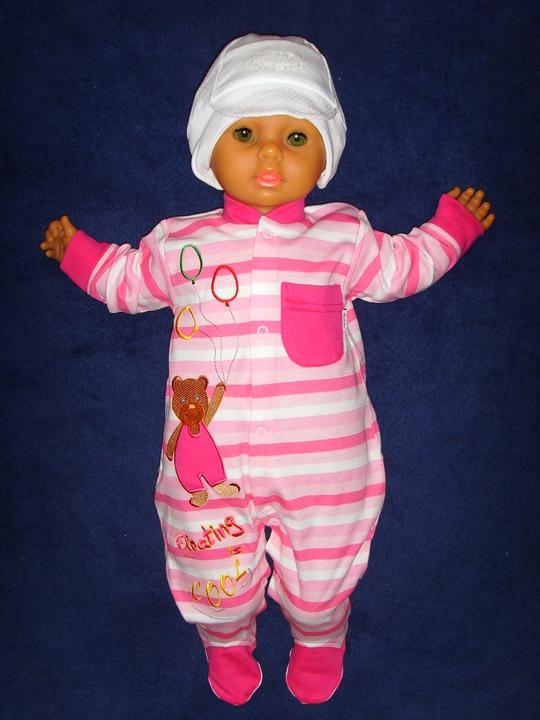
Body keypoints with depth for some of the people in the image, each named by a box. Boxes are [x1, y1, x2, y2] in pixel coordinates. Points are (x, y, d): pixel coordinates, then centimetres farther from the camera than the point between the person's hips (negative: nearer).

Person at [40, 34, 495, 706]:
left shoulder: (343, 236, 0)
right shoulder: (180, 243, 1)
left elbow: (404, 265, 19)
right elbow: (127, 281, 20)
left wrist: (454, 222, 22)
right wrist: (76, 249, 23)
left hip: (322, 466, 0)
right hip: (210, 466, 1)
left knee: (321, 574, 19)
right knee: (217, 572, 18)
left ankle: (318, 638, 54)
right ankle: (227, 638, 54)